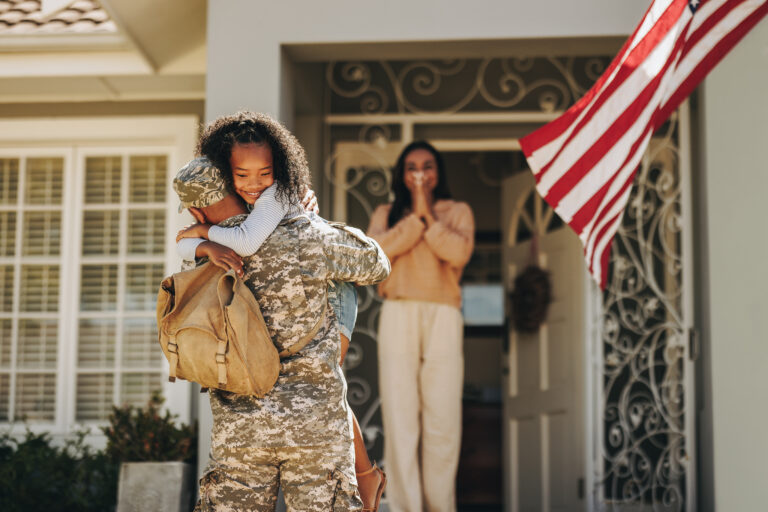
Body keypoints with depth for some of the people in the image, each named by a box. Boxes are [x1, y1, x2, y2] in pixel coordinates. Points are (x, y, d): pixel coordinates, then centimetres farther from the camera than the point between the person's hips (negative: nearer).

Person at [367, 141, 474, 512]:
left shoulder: (457, 211, 17)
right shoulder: (386, 213, 20)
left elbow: (459, 253, -3)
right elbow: (377, 249, -1)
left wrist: (428, 215, -1)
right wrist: (415, 215, 0)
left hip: (442, 316, 0)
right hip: (398, 315, 0)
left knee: (443, 418, -6)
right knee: (399, 415, -7)